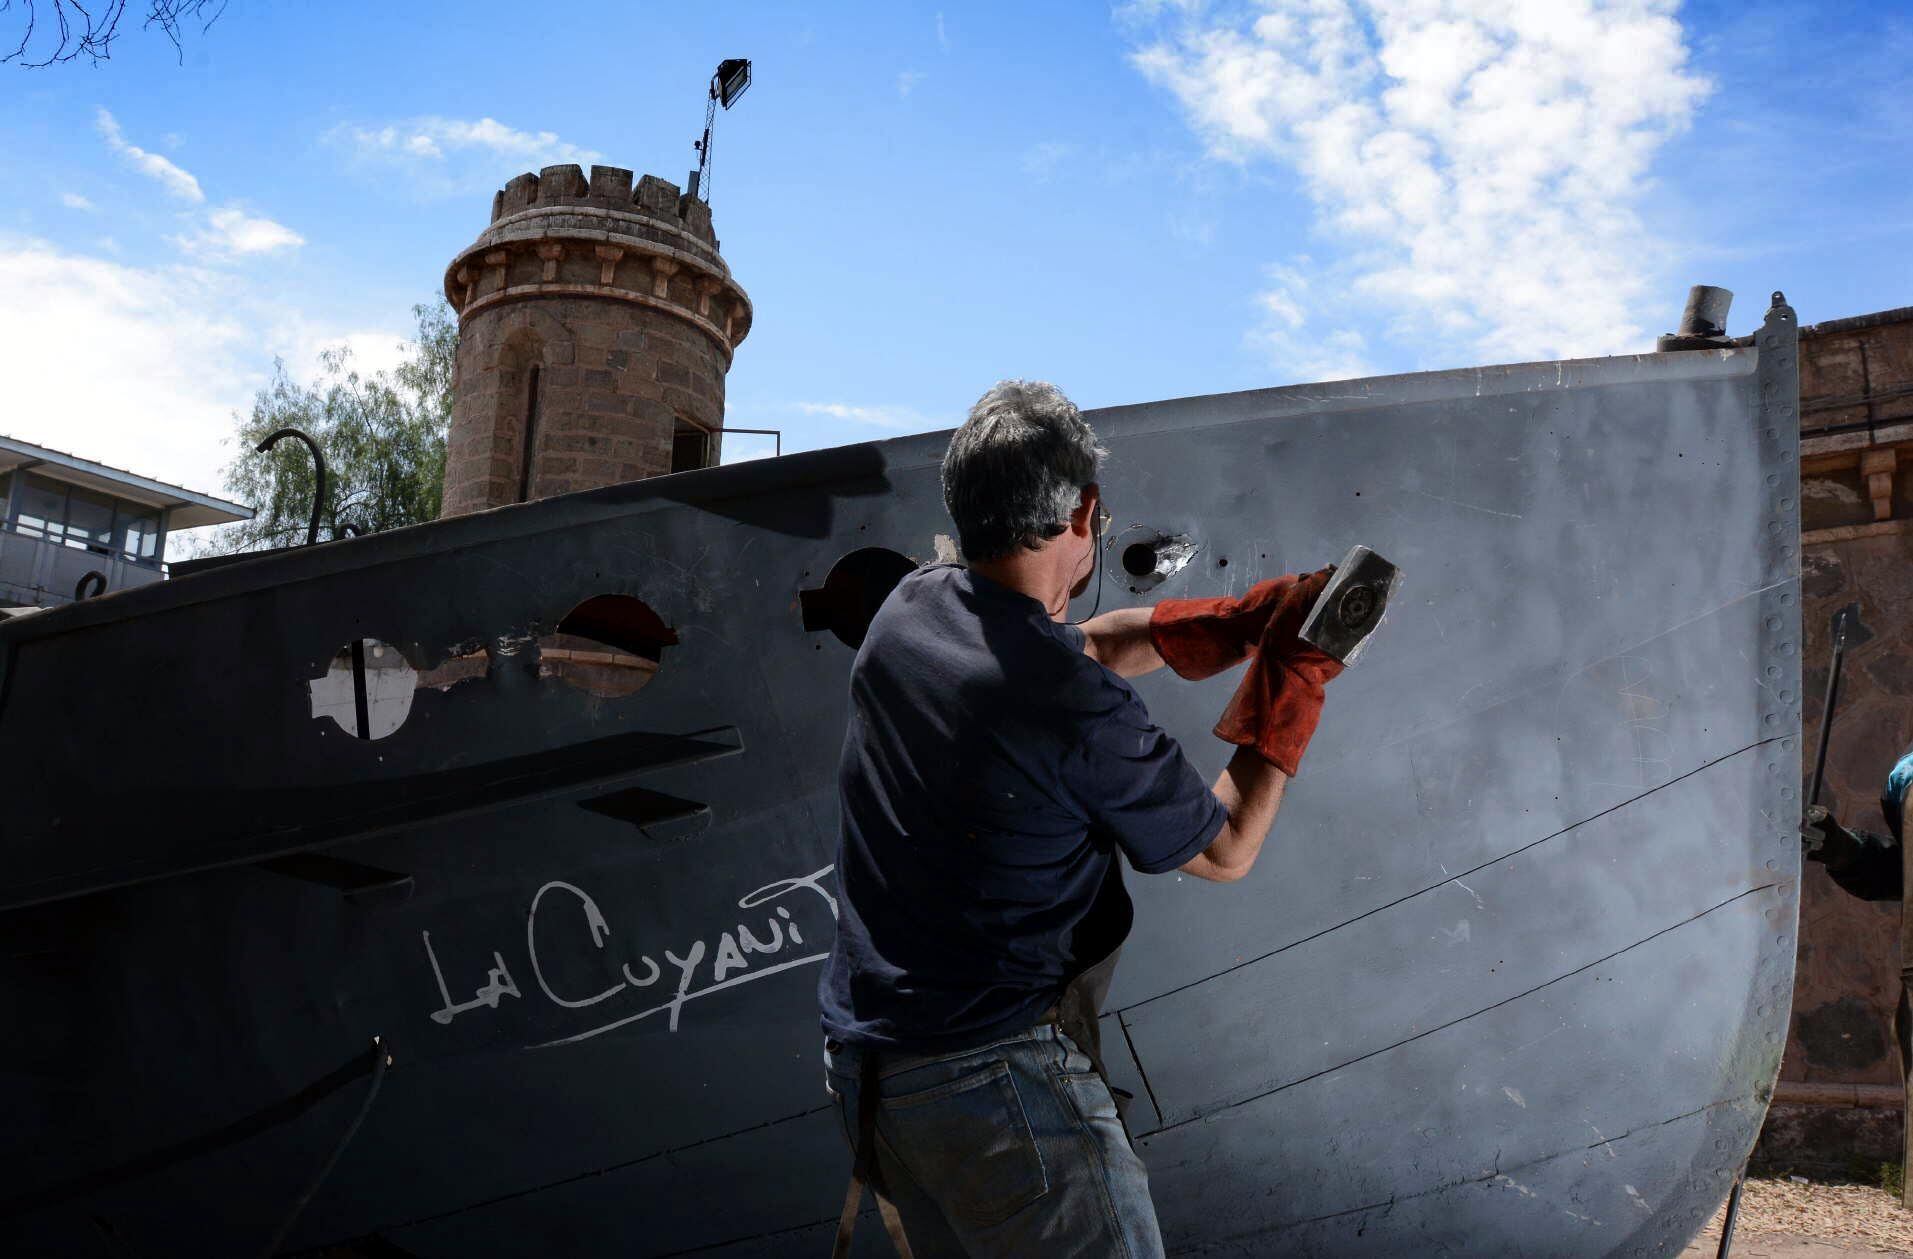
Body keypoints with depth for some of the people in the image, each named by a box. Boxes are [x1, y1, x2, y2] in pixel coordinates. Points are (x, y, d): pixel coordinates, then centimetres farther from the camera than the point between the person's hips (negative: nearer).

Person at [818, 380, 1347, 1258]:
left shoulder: (910, 610, -1)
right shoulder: (1080, 712, -22)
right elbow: (1227, 850, -5)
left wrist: (1254, 619, 9)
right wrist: (1293, 676, 1)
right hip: (995, 1078, -8)